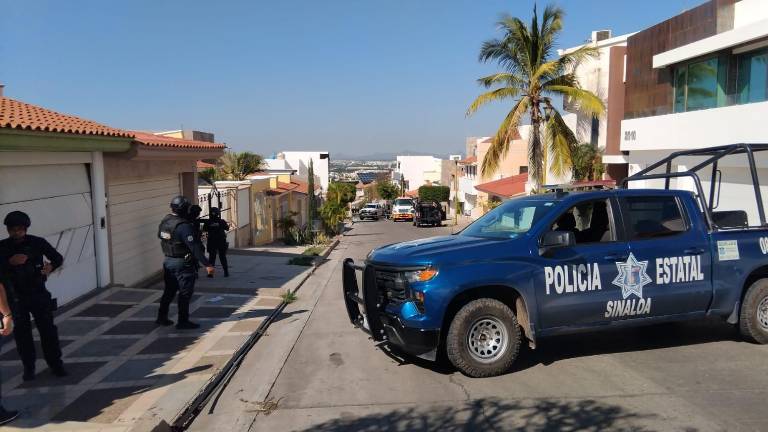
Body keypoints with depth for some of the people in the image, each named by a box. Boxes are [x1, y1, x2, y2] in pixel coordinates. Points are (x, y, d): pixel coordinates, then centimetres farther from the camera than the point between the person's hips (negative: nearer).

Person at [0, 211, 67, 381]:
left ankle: (55, 363, 15)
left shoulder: (37, 243, -4)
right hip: (15, 297, 1)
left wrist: (50, 266, -17)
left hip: (39, 294, -1)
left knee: (48, 329, 3)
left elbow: (58, 258, 3)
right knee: (22, 332, 7)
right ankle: (28, 367, 20)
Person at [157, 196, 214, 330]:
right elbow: (194, 247, -26)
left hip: (168, 261, 8)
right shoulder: (183, 226, -23)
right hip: (183, 263, -8)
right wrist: (207, 264, -25)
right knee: (185, 293, 2)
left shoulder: (165, 221, 3)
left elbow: (160, 235, 19)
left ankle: (162, 317, 28)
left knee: (169, 291, 20)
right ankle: (183, 321, 8)